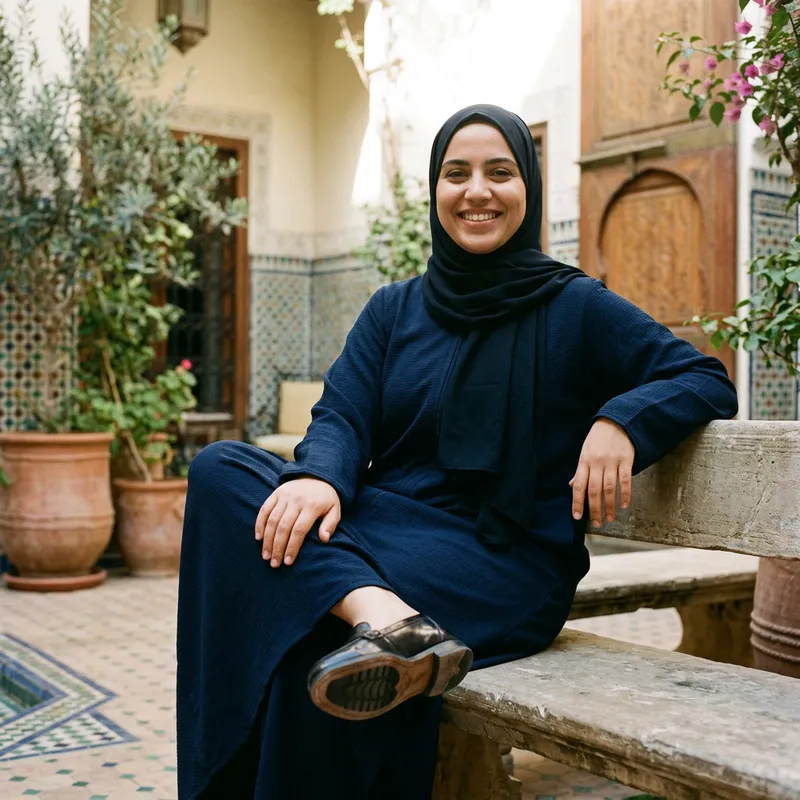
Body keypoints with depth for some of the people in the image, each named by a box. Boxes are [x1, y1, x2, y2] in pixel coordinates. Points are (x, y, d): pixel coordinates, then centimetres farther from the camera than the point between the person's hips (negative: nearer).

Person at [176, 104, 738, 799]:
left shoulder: (576, 307, 5)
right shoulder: (394, 311, 16)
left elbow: (708, 381, 3)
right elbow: (341, 416, 3)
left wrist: (622, 418, -20)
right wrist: (319, 477, -22)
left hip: (505, 560, -6)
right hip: (385, 528, 6)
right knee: (221, 470, -26)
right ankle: (382, 616, -41)